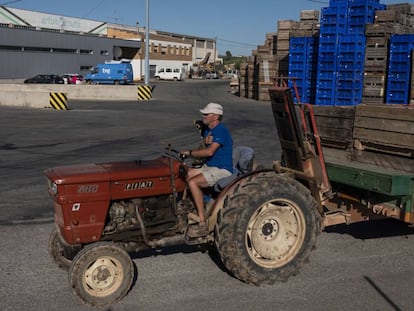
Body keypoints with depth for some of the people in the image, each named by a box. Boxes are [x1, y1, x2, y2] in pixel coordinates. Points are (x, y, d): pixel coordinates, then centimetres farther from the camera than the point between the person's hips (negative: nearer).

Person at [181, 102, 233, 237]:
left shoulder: (221, 130, -16)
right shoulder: (208, 131, 16)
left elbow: (209, 151, -26)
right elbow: (202, 149, 18)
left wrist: (190, 153, -15)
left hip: (222, 170, -10)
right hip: (208, 166, 10)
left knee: (192, 182, -27)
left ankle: (202, 223, -25)